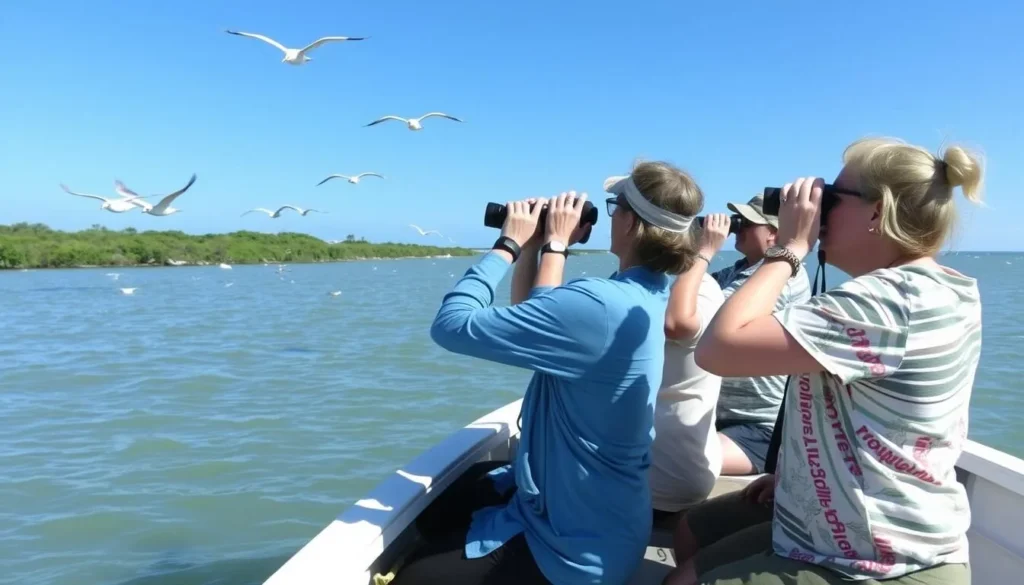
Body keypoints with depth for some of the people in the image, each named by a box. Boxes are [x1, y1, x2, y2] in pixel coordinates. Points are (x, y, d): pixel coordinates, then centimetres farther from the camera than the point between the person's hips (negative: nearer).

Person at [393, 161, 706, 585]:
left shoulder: (597, 304, -32)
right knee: (432, 508, 24)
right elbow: (538, 325, 9)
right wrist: (536, 245, -1)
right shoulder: (649, 296, -1)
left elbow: (452, 326, -27)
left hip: (575, 549, -9)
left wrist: (509, 242, -16)